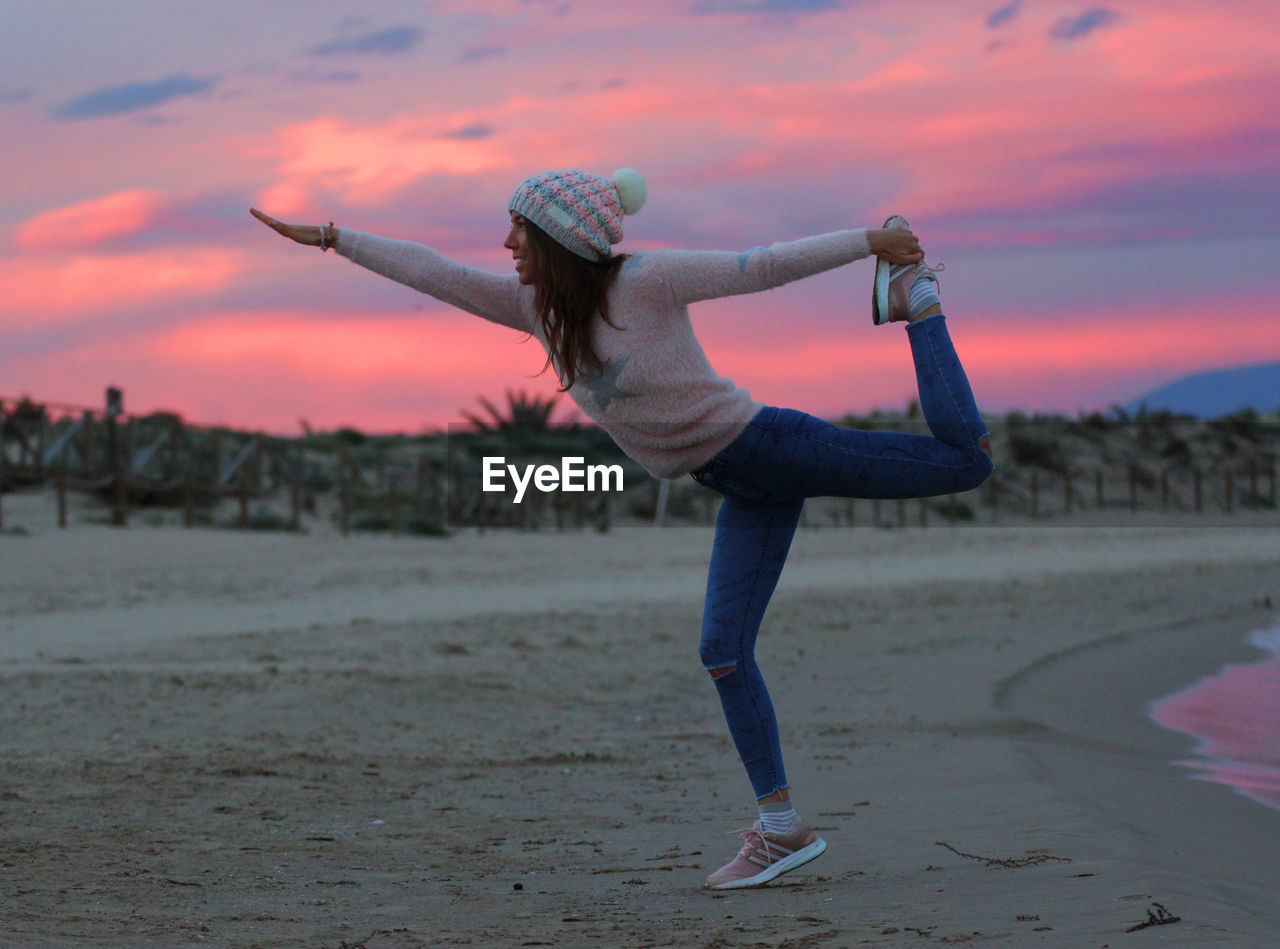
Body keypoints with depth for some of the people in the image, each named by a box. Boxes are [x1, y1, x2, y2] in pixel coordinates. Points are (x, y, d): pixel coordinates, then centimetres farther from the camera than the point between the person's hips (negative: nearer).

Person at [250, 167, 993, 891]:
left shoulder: (646, 281, -17)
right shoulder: (536, 307, 3)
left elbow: (766, 266, -15)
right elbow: (433, 272, 6)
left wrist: (872, 241, -13)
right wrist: (328, 238, 7)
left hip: (772, 446, -6)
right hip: (745, 490, 6)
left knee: (964, 459, -11)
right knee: (723, 650, 0)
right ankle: (782, 830, 6)